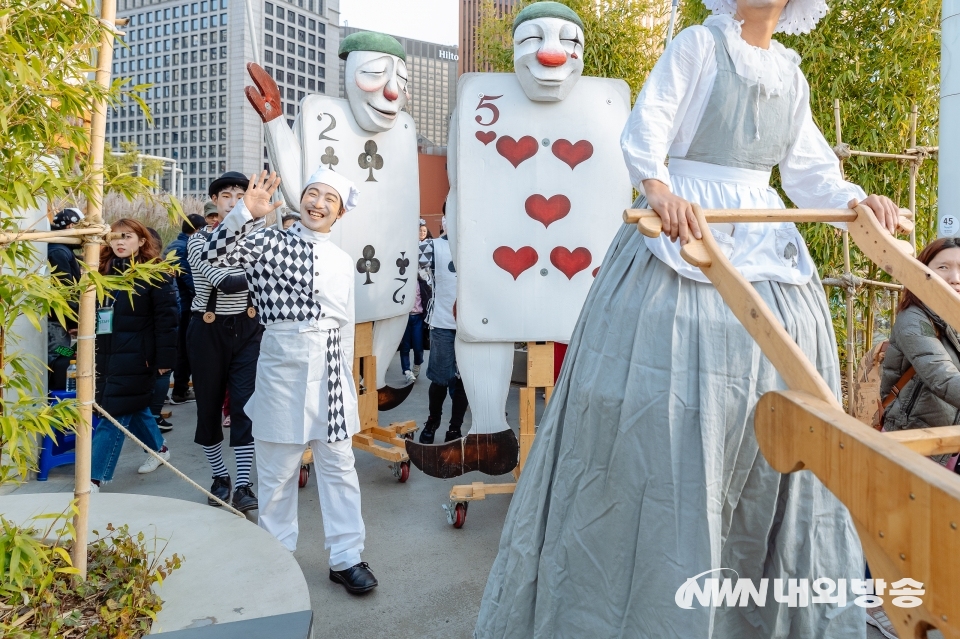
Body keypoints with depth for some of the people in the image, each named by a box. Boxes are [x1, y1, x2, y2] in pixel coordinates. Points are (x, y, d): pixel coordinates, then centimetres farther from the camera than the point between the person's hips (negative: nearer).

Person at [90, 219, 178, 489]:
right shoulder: (104, 271, 10)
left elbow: (166, 316, -13)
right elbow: (92, 310, 14)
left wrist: (164, 357, -16)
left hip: (135, 356, -7)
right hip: (107, 353, 7)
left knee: (114, 416, -5)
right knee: (134, 407, 19)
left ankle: (94, 478, 1)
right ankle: (158, 448, 39)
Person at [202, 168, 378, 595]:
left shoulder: (342, 261, 11)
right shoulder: (271, 242, 1)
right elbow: (215, 253, -14)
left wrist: (346, 379, 13)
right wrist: (247, 212, -27)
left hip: (331, 371, 3)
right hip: (283, 367, -3)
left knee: (339, 466, 8)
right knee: (278, 468, 9)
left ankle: (345, 558, 20)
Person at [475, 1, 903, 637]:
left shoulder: (792, 75, 19)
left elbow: (809, 171, 16)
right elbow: (646, 127, -9)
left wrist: (857, 199, -2)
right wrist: (656, 184, -28)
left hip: (765, 244, 6)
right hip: (686, 228, -6)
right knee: (668, 417, -9)